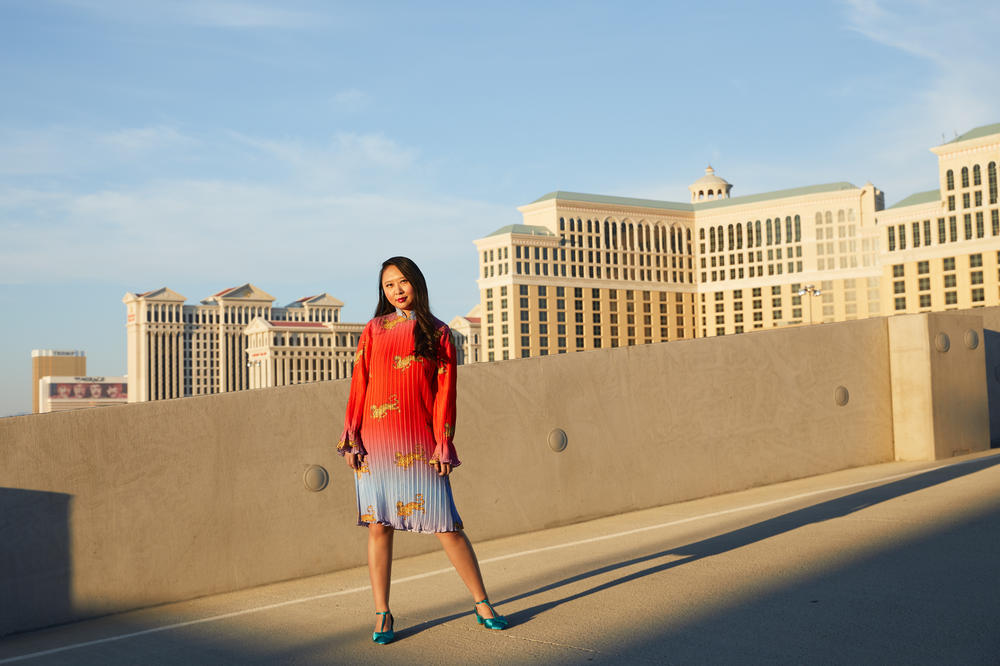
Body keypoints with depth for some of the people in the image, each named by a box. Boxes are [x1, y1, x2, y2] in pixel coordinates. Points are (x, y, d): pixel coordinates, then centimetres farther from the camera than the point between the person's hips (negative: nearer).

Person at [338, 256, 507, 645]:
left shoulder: (438, 334, 8)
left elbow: (445, 393, 4)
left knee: (446, 525, -2)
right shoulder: (374, 330, 11)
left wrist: (443, 445, -4)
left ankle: (482, 604, 12)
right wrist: (351, 438, 0)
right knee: (378, 526, 3)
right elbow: (359, 384, 7)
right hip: (376, 443, 1)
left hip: (420, 444, -1)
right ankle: (382, 614, 14)